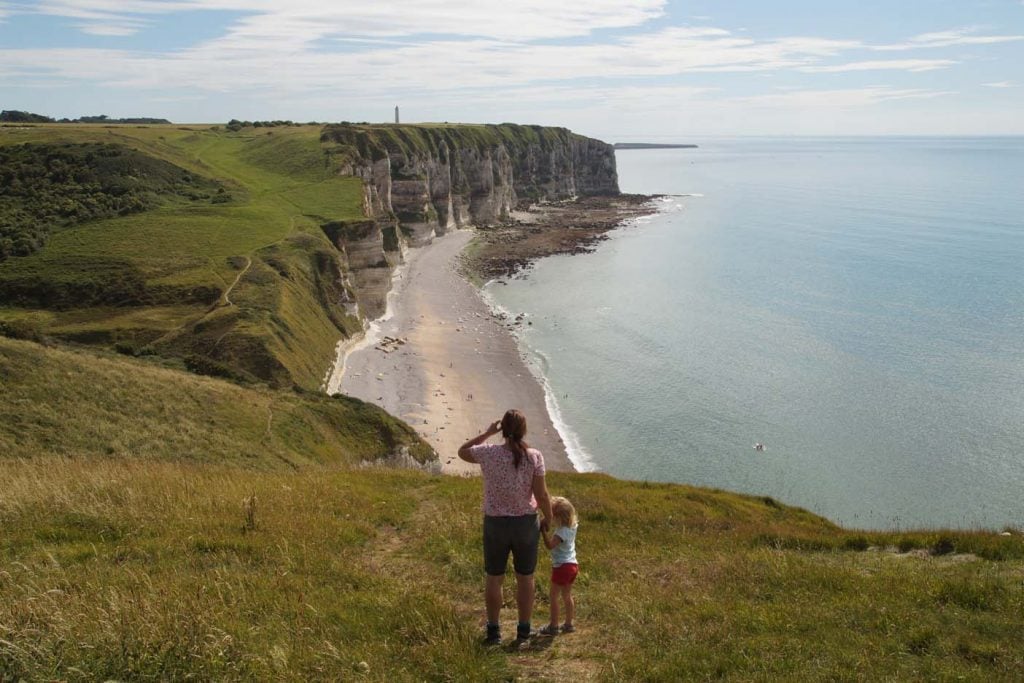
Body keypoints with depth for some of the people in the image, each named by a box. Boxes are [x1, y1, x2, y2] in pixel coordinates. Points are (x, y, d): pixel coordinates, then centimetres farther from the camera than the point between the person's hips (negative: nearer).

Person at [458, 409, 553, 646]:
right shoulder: (534, 457, -14)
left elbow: (462, 452, 8)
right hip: (526, 524, 0)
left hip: (495, 524, 0)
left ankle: (493, 631, 23)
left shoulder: (489, 453, -13)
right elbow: (542, 495, -12)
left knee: (494, 578, 16)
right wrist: (548, 518, 5)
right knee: (525, 578, 15)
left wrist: (487, 433, 9)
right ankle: (523, 632, 23)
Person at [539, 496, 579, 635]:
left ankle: (553, 626, 9)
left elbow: (550, 545, -32)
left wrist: (544, 530, -33)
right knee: (567, 595, 19)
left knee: (554, 596, 4)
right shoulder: (572, 526, 0)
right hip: (572, 565, 9)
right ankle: (568, 624, 26)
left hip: (561, 567, -9)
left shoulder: (562, 532, -25)